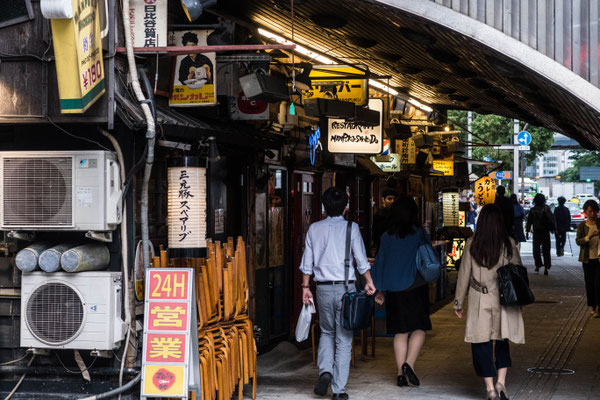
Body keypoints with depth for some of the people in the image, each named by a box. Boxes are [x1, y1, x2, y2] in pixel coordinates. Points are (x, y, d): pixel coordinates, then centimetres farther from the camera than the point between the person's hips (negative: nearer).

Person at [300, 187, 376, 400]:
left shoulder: (314, 229, 3)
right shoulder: (351, 228, -5)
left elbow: (307, 262, 6)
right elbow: (361, 260, -5)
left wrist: (305, 287, 14)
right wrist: (369, 282, 5)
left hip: (323, 289, 2)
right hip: (345, 287, -2)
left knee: (327, 332, 22)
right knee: (344, 339, 4)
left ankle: (325, 372, -1)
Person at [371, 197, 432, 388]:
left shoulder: (387, 236, 5)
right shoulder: (418, 233, -5)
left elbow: (380, 262, 9)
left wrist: (380, 290, 16)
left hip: (394, 291, 3)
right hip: (416, 287, -3)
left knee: (400, 331, 8)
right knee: (419, 328, 4)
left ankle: (401, 373, 5)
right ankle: (409, 364, -14)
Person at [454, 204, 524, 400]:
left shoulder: (472, 244, -5)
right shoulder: (509, 244, -4)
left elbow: (464, 274, 0)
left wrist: (458, 302, 8)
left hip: (479, 303, -1)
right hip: (504, 302, 1)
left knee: (482, 343, 6)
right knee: (502, 341, 16)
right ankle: (501, 382, 3)